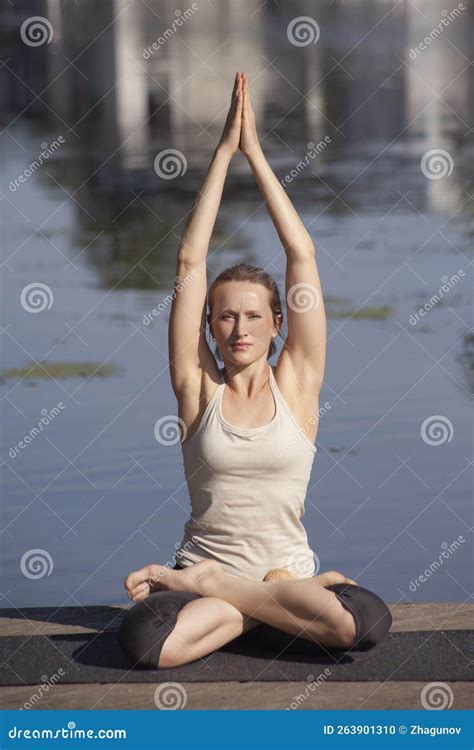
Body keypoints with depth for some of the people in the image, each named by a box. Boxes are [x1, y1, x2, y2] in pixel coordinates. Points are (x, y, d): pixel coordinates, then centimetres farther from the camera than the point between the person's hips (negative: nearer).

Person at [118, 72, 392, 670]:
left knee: (366, 622, -33)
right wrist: (224, 152, -1)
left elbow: (303, 255, 0)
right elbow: (190, 262, -1)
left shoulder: (295, 384, 4)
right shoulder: (198, 388, 4)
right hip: (203, 563, -1)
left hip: (288, 566, 1)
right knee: (145, 641, -35)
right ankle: (281, 605, -9)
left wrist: (255, 154, 0)